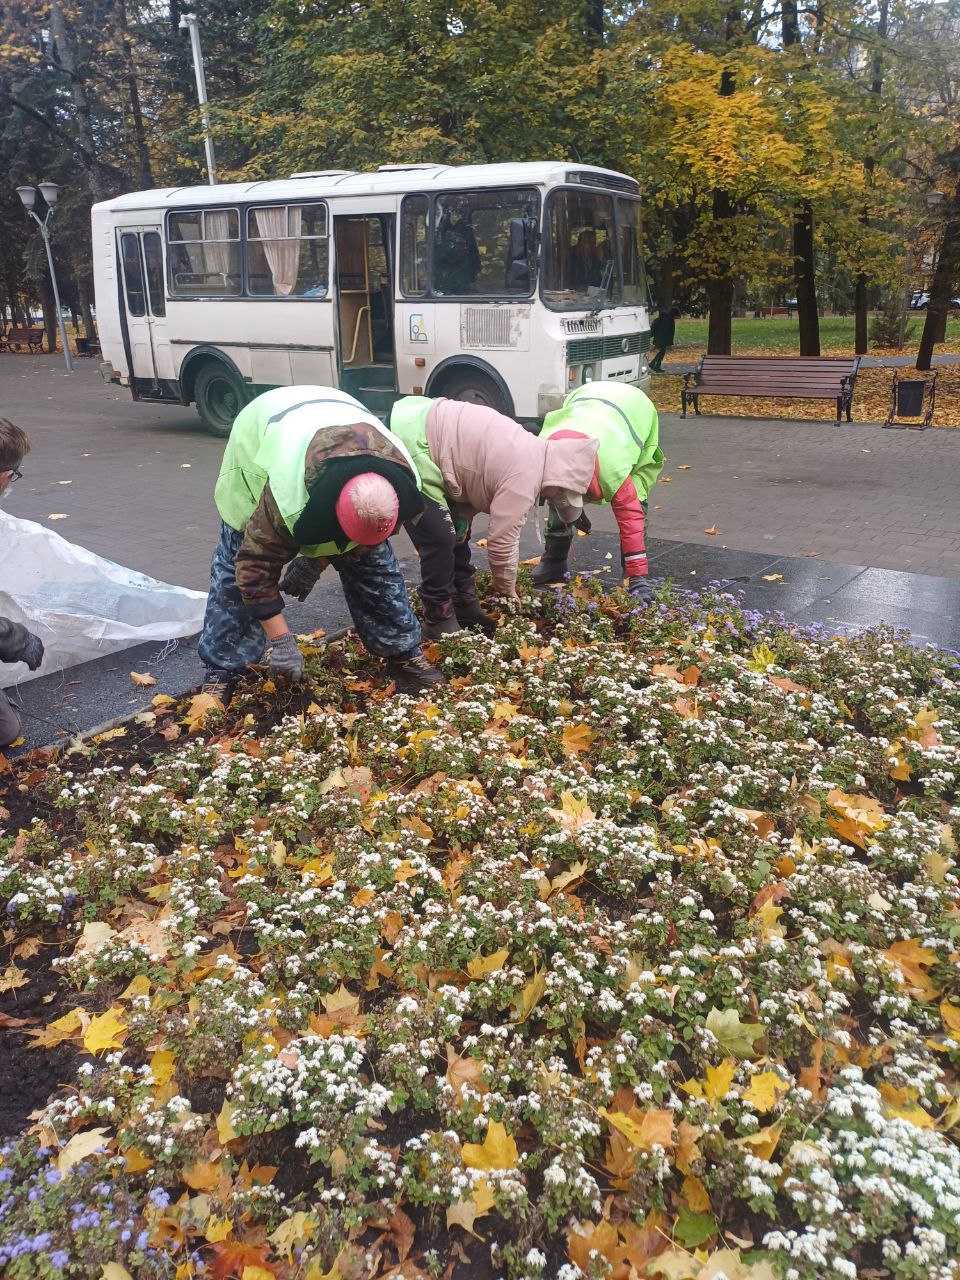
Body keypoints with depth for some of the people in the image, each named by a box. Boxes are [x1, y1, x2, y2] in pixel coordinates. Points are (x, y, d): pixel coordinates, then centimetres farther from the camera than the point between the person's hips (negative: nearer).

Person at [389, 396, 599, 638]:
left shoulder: (530, 451, 10)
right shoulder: (524, 477, -19)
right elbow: (503, 540, -13)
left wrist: (462, 517, -4)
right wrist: (508, 594, 1)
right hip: (408, 443, -10)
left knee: (456, 532, 15)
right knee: (441, 539, -10)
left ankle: (464, 606, 25)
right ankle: (439, 621, 2)